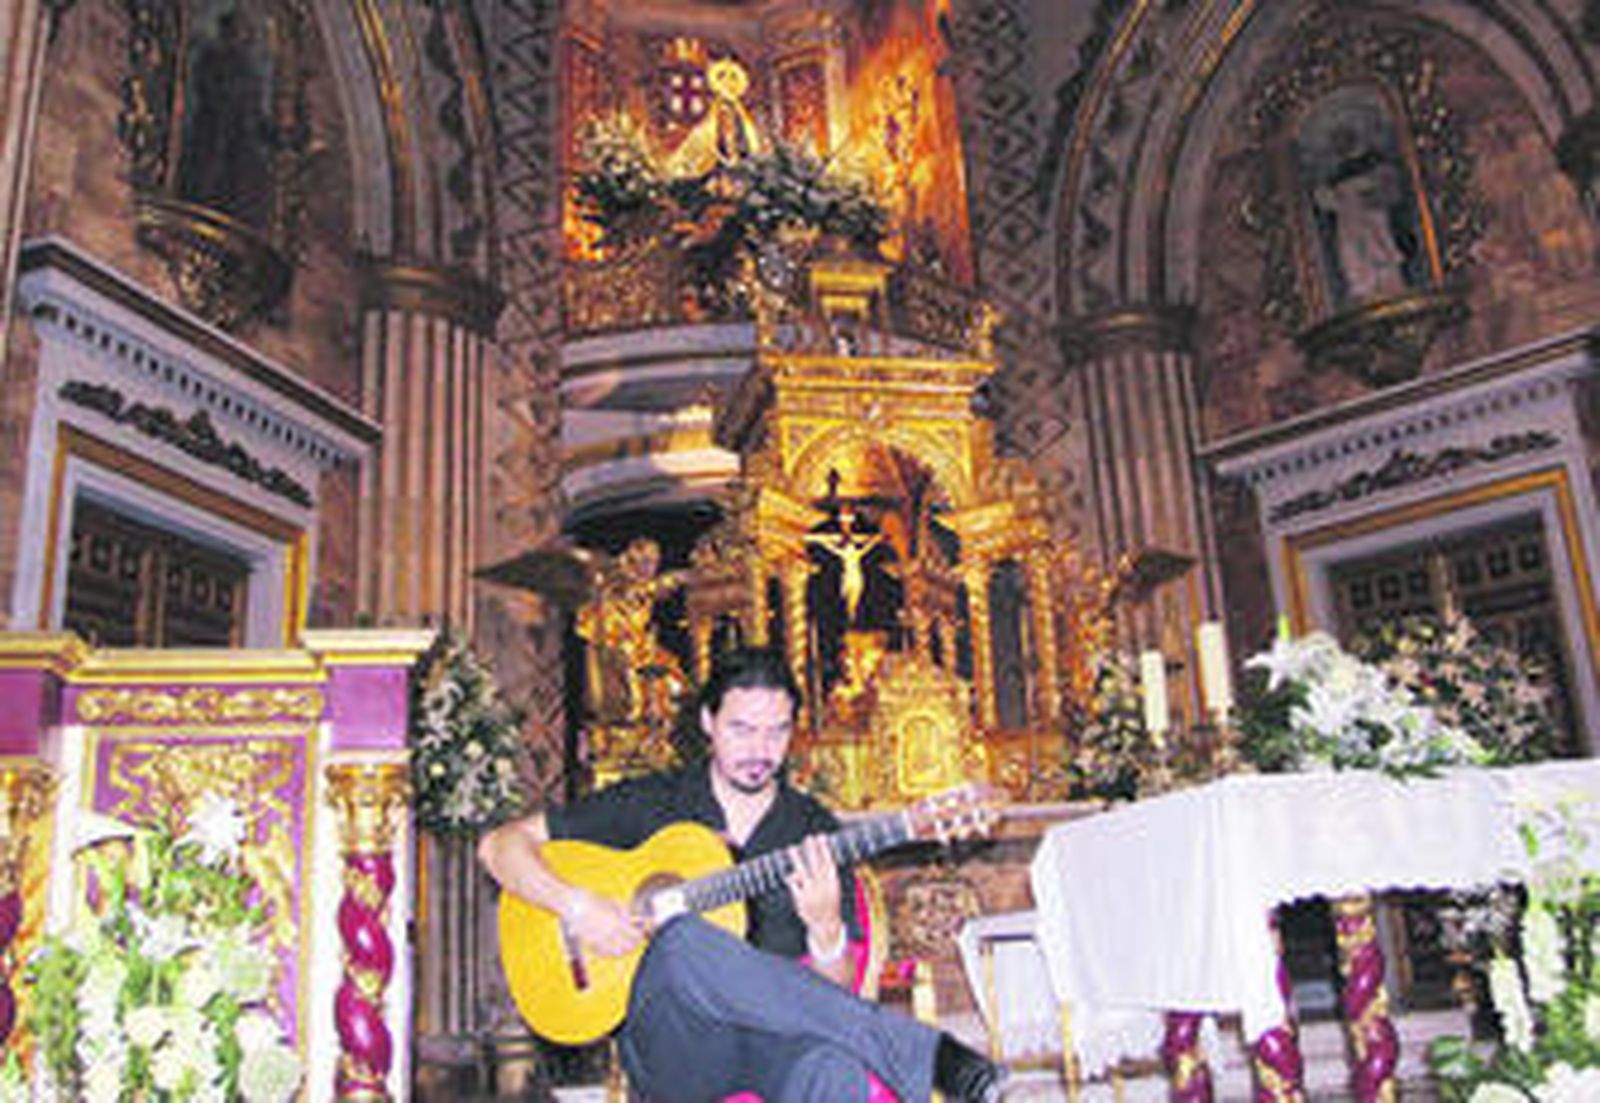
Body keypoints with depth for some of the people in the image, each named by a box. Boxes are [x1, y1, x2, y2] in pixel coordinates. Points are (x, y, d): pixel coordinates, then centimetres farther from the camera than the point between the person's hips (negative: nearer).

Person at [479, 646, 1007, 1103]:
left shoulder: (815, 832, 12)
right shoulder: (648, 803, 9)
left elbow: (832, 991, 10)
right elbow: (501, 844, 8)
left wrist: (826, 928, -13)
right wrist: (576, 906, -10)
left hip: (777, 1035, 0)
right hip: (670, 1041, 0)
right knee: (685, 942, -35)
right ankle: (926, 1053, -34)